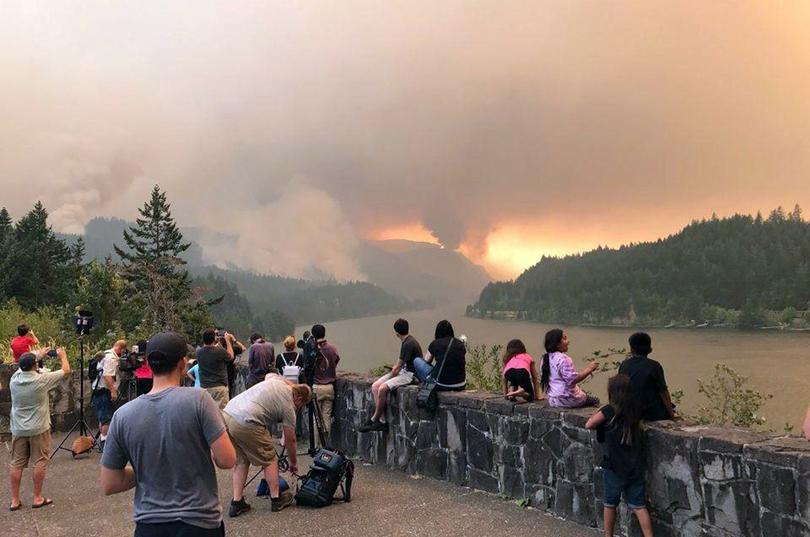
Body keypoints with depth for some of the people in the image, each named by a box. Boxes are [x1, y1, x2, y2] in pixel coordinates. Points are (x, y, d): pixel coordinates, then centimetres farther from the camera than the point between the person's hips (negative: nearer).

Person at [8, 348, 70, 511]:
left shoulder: (14, 379, -2)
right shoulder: (41, 380, -15)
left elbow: (24, 366, 22)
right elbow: (66, 371, -4)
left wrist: (38, 355, 33)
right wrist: (62, 355, 13)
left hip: (18, 429, 5)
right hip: (38, 429, -5)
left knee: (16, 463, 9)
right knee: (40, 462, 4)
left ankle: (15, 500, 14)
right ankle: (37, 498, 8)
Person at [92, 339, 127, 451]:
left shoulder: (107, 355, 17)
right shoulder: (111, 358, -16)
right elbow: (107, 376, -25)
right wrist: (113, 391, -26)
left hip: (98, 391, 11)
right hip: (105, 392, -11)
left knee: (103, 418, 17)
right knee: (108, 418, -8)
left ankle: (102, 441, 24)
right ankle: (105, 440, -8)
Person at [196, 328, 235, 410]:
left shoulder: (199, 352, -2)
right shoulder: (220, 351, -15)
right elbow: (231, 356, 6)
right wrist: (228, 340, 14)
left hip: (204, 387, 4)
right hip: (220, 387, -4)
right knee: (221, 411, -1)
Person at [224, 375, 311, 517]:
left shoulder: (276, 379, 20)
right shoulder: (288, 407, 4)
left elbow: (268, 375, 46)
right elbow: (290, 440, 13)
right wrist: (293, 463, 28)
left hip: (226, 414, 8)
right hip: (245, 424, -8)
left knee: (241, 461, 20)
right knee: (270, 459, 11)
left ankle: (237, 503, 18)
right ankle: (276, 499, 19)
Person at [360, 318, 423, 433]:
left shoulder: (409, 344, -20)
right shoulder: (406, 342, 12)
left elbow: (398, 366, -16)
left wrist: (390, 377, -6)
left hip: (410, 374, -10)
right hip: (402, 371, 10)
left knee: (382, 388, -26)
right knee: (375, 386, -4)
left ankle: (374, 420, -9)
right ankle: (382, 420, -9)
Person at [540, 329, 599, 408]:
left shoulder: (546, 359, 6)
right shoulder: (563, 359, -21)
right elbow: (573, 379, -25)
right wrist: (589, 369, -17)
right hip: (566, 400, -8)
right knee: (595, 400, 10)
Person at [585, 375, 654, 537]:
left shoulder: (609, 411, -17)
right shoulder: (636, 410, -2)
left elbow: (588, 425, -9)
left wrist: (599, 412, 6)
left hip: (614, 466, -3)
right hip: (635, 466, 4)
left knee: (610, 504, 15)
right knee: (639, 506, 9)